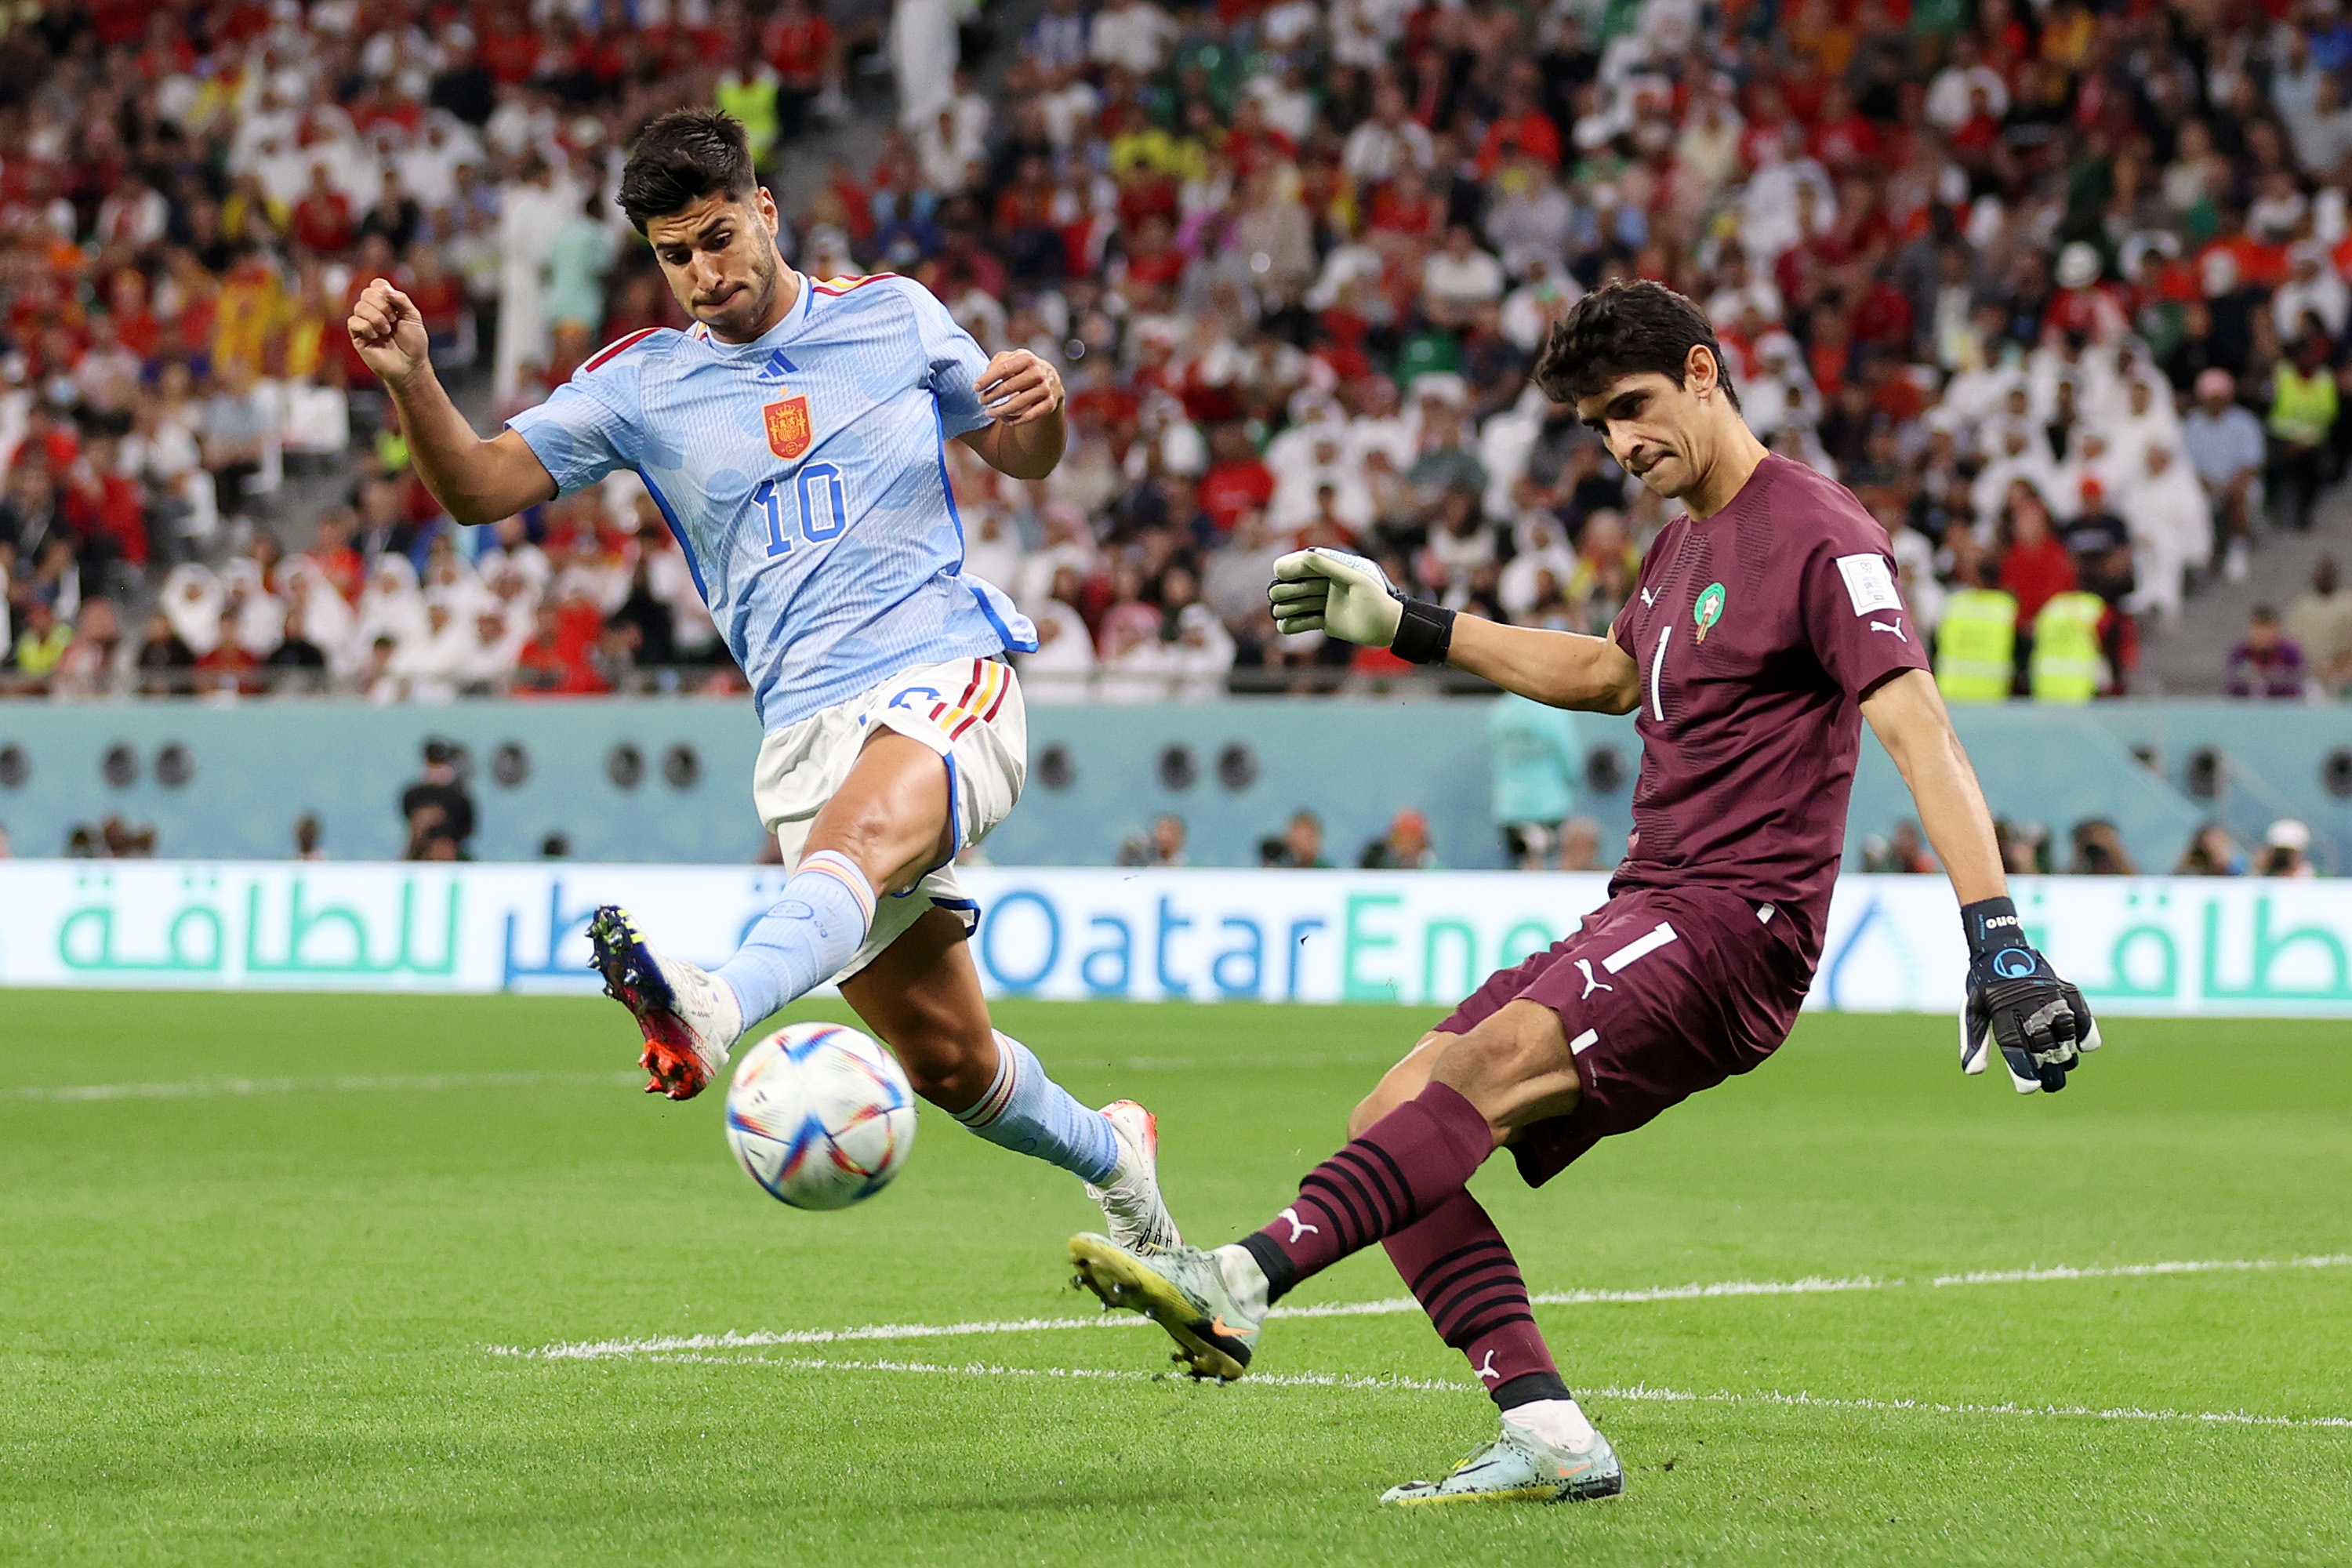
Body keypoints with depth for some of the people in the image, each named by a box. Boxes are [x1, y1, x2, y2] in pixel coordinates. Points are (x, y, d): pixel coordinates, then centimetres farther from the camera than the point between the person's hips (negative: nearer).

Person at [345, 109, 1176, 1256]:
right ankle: (1110, 1155, 33)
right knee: (945, 1061, 4)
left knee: (864, 828, -39)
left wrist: (1042, 407, -3)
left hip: (951, 683, -3)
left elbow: (1019, 458, 21)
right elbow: (478, 486, 3)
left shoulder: (894, 315, 10)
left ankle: (715, 1010, -67)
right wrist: (410, 381, -15)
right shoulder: (641, 384, 10)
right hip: (806, 727, 3)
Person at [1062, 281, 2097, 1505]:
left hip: (1733, 924, -10)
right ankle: (1548, 1435, -13)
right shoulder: (1687, 543, 20)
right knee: (1392, 1121, -4)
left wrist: (1998, 947, -29)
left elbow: (1921, 736, -19)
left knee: (1502, 1057, -32)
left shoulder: (1819, 539, -8)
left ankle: (1247, 1278, -48)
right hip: (1644, 923, 10)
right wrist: (1406, 626, 39)